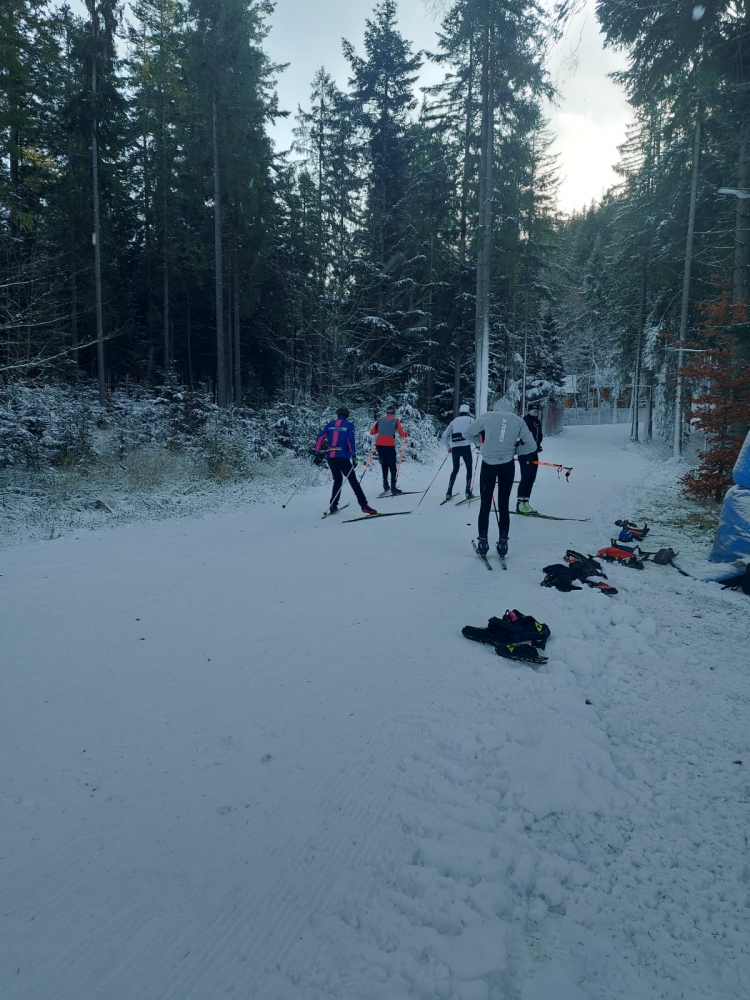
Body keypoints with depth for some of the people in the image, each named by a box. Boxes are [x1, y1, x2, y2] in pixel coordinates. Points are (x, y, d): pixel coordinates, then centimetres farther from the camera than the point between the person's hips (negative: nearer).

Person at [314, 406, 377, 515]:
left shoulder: (330, 424, 14)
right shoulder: (348, 425, 3)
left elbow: (320, 438, 8)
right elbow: (351, 441, -10)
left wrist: (318, 454, 10)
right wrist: (354, 456, -12)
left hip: (330, 457, 4)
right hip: (342, 457, -4)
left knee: (337, 480, 21)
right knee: (353, 481, -5)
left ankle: (333, 506, 18)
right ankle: (364, 505, -15)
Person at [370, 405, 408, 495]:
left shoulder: (380, 420, 15)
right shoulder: (396, 420, 6)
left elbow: (371, 432, 14)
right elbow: (401, 433, -3)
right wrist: (406, 434, 19)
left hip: (379, 444, 4)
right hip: (389, 445, -4)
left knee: (384, 465, 19)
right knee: (392, 467, 3)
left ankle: (385, 486, 14)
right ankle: (393, 488, -3)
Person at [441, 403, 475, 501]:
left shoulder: (454, 421, 18)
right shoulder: (470, 419, 9)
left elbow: (444, 436, 14)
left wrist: (448, 447, 23)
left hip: (454, 448, 4)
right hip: (465, 447, -4)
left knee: (455, 469, 18)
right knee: (469, 469, 10)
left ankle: (449, 492, 12)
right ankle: (468, 492, 2)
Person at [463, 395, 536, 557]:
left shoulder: (488, 416, -1)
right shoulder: (518, 421, 3)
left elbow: (467, 434, 3)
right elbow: (532, 446, 3)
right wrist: (514, 450, 14)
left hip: (488, 465, -1)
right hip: (507, 466, 1)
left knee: (485, 505, 9)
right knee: (503, 505, 12)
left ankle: (483, 542, 11)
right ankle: (503, 542, 14)